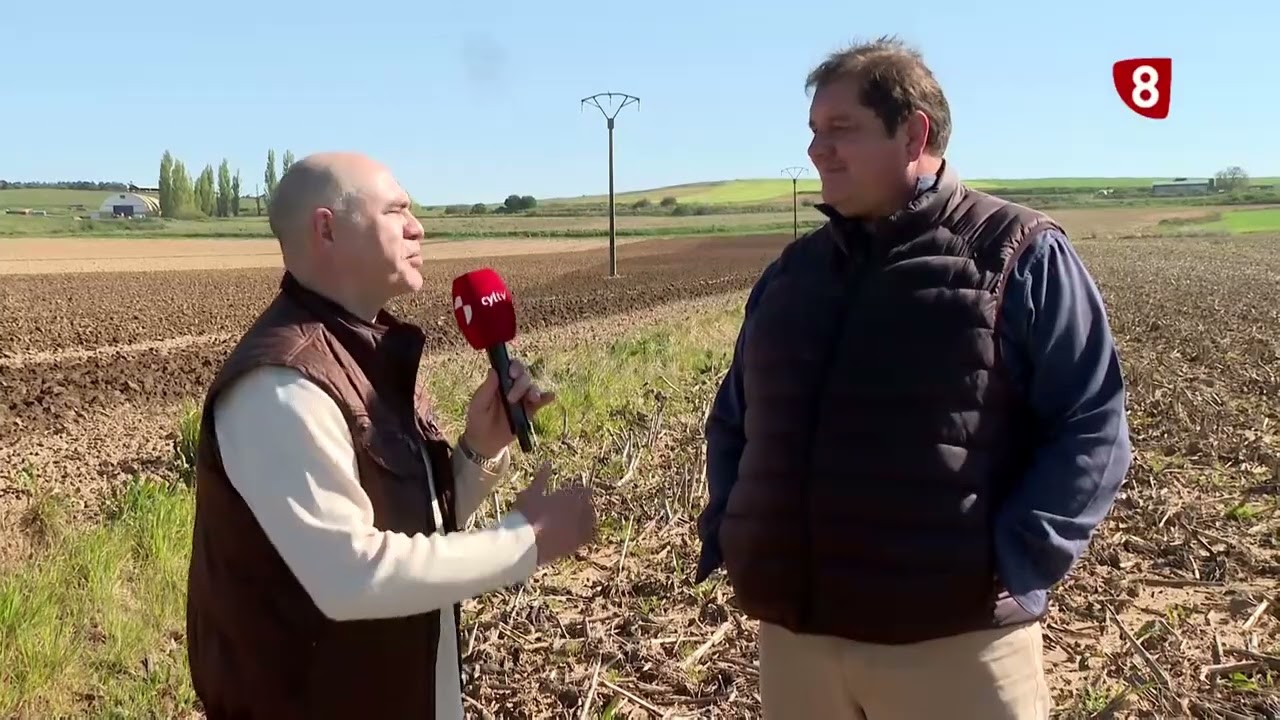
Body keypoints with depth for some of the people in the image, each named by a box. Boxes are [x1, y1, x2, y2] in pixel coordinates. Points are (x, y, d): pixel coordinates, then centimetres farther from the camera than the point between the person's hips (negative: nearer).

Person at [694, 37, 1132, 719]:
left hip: (954, 639, -5)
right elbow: (732, 418, 19)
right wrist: (725, 535, 5)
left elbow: (1092, 428, -7)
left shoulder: (1018, 254, -3)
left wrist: (1014, 566, -17)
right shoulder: (791, 270, 12)